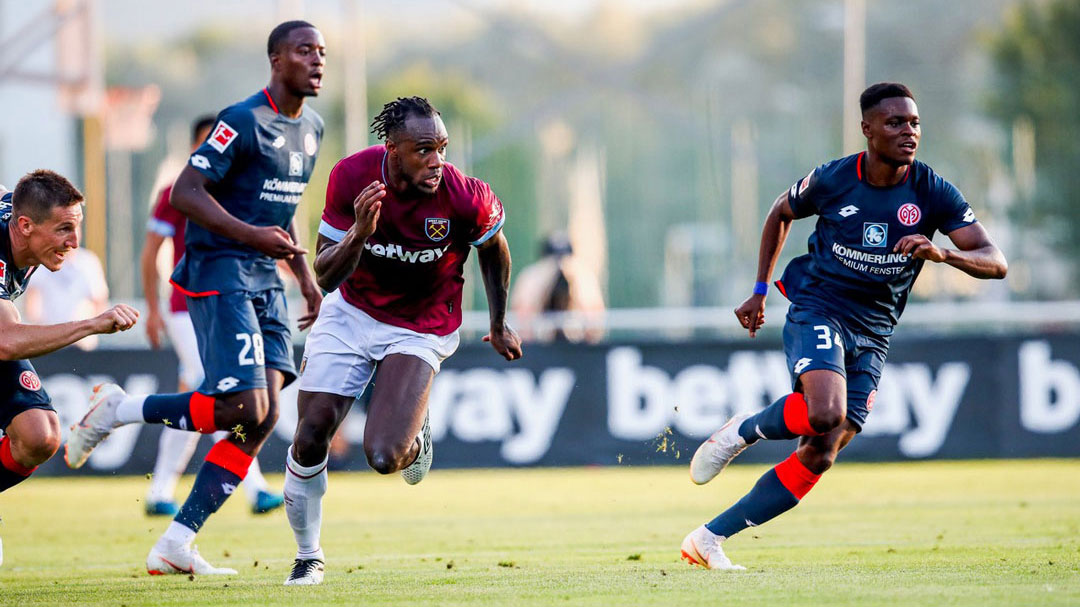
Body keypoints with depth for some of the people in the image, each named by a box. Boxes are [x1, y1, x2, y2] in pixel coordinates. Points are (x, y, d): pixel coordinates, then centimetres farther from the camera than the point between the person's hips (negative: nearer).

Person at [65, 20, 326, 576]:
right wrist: (251, 234, -25)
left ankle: (175, 545, 0)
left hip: (265, 281, 9)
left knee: (264, 416, -3)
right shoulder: (245, 121, -13)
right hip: (219, 274, -9)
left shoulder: (311, 128, 15)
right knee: (243, 409, -18)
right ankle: (117, 410, 3)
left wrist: (305, 277, 20)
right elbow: (184, 193, -17)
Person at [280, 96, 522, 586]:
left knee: (384, 457, -18)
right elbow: (325, 275, -15)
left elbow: (493, 247, 0)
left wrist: (499, 325, 11)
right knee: (311, 436, -5)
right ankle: (308, 557, 18)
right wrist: (359, 233, -35)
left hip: (420, 332, -2)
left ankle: (416, 434, 22)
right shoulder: (353, 177, -20)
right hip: (350, 314, 2)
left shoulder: (464, 198, -25)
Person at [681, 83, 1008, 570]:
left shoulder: (934, 193, -5)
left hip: (872, 336, 3)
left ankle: (709, 539, 4)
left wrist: (943, 253, -31)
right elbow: (781, 213, 16)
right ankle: (743, 431, -3)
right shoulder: (832, 179, -5)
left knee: (819, 457, -3)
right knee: (825, 414, -33)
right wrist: (760, 292, 14)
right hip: (817, 310, -3)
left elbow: (995, 262, -11)